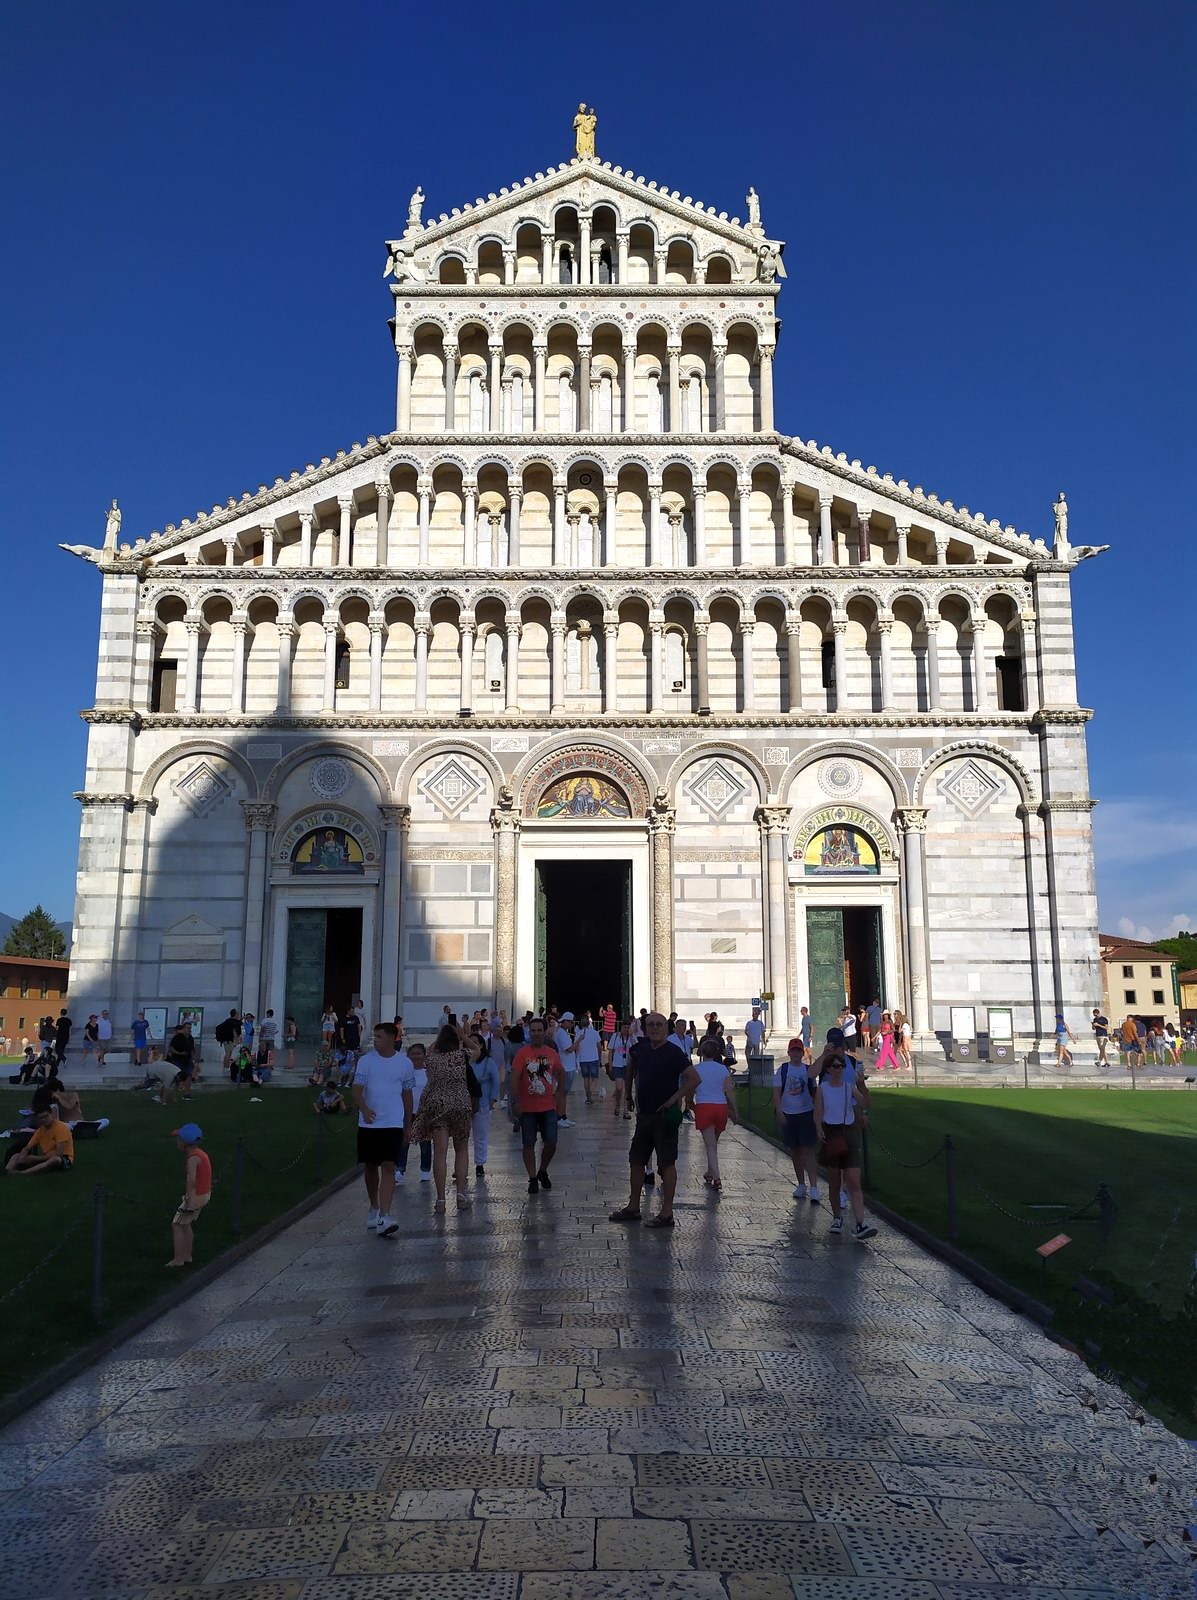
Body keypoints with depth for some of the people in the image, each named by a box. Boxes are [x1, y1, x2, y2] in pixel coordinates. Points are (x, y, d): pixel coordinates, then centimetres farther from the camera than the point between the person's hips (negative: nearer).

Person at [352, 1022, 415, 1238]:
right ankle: (374, 1208, 32)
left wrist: (408, 1123, 14)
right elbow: (357, 1090, -8)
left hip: (393, 1124, -1)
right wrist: (364, 1109, -27)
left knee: (389, 1168, -11)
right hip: (368, 1123, 2)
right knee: (370, 1167, 13)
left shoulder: (405, 1063, 0)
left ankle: (384, 1216, -15)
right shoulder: (365, 1060, -2)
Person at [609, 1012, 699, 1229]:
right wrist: (629, 1095, 20)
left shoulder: (672, 1052, -12)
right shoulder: (641, 1049, 6)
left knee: (667, 1163, -1)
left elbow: (694, 1078, -17)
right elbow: (632, 1069, 26)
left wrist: (674, 1099, -20)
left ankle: (666, 1213, 5)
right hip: (644, 1113, 7)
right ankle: (633, 1207, 26)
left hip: (664, 1116, -7)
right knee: (636, 1160, 14)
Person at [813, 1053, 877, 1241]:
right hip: (830, 1133, 0)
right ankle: (837, 1218, 26)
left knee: (854, 1182, -9)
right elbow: (817, 1114, -2)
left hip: (849, 1134, 0)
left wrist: (862, 1086, -25)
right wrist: (820, 1130, -19)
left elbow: (865, 1104, -10)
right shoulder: (822, 1089, 2)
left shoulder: (850, 1087, 5)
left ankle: (860, 1224, -17)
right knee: (834, 1182, 9)